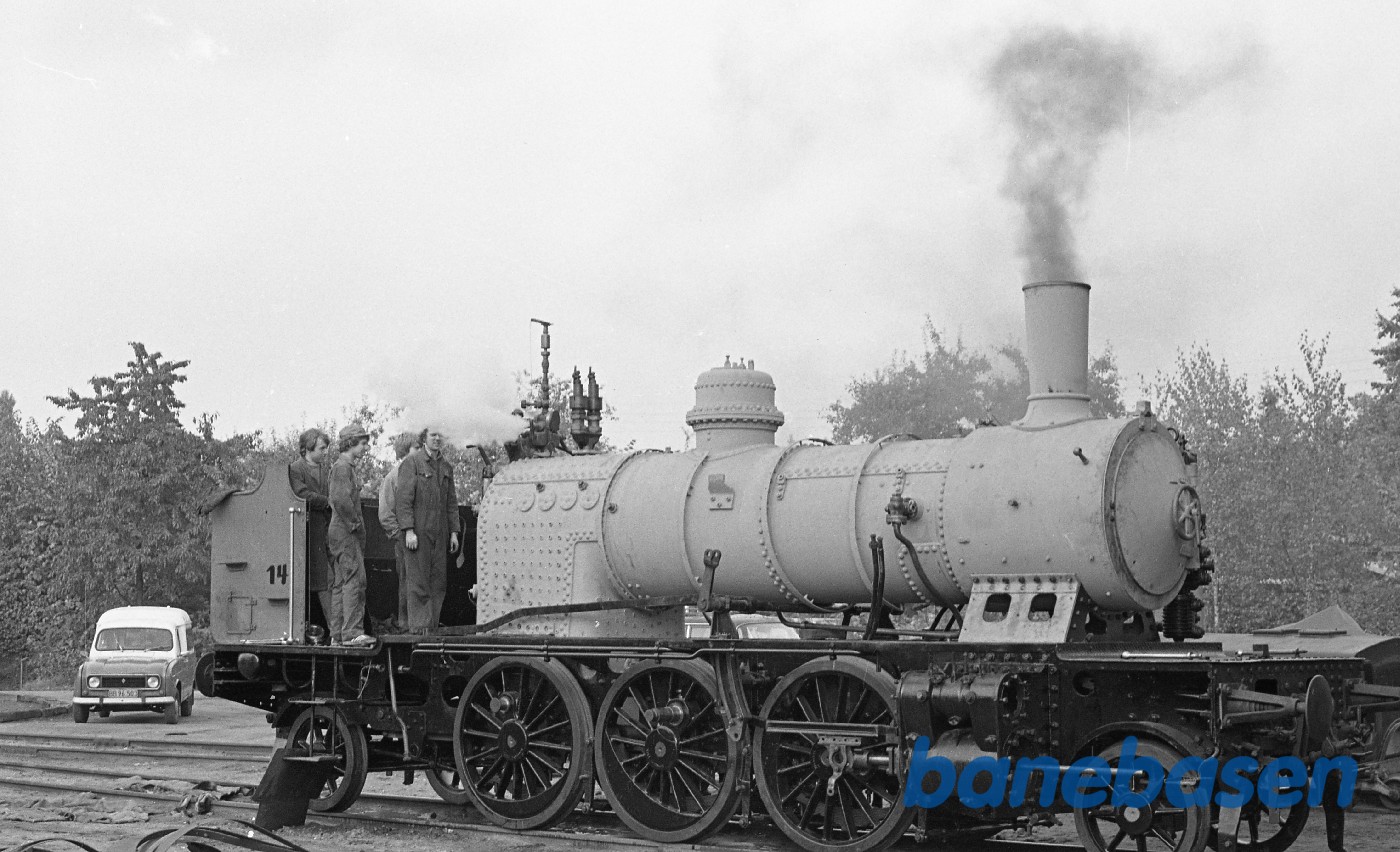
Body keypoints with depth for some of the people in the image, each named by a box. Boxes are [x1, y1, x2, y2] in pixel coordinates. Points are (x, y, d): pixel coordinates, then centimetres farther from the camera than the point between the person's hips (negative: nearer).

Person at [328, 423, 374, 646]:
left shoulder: (348, 467, 20)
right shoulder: (342, 467, -12)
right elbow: (340, 499, -24)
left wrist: (356, 523, 15)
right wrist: (354, 523, -16)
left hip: (346, 533, 11)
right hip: (345, 531, -11)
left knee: (339, 583, 9)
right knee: (355, 580, -13)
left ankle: (337, 633, 11)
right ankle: (352, 632, -16)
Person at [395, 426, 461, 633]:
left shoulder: (446, 466, 15)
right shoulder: (412, 462, -4)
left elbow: (451, 502, 19)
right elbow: (403, 498, -10)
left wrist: (454, 531, 12)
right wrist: (409, 530, -18)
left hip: (439, 533, 6)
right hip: (417, 532, -6)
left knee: (439, 582, 5)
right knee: (419, 581, -5)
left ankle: (432, 625, 11)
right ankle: (418, 626, -1)